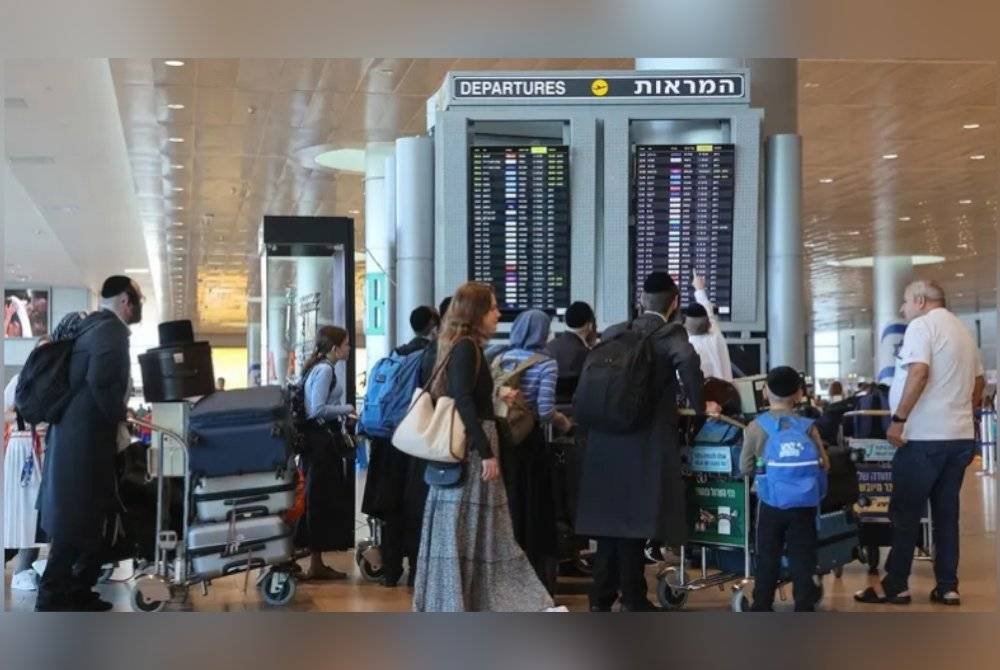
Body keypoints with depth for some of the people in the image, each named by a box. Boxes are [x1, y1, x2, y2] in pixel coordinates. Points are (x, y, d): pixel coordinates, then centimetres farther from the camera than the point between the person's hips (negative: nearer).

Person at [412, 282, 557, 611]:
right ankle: (451, 609, -2)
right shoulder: (466, 347, -13)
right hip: (470, 451, -10)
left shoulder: (466, 347, 15)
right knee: (461, 532, -6)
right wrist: (486, 452, -23)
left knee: (473, 533, 10)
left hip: (471, 449, 10)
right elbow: (463, 402, -21)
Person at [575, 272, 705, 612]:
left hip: (606, 440, 5)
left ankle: (602, 597, 16)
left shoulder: (612, 333, 11)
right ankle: (633, 599, 6)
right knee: (635, 519, 1)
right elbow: (688, 361, -24)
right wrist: (699, 405, -12)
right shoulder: (672, 334, -4)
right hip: (648, 441, -5)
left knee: (610, 516, 12)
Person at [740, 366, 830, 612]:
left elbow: (745, 468, 1)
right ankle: (804, 607, 7)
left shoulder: (756, 427, -4)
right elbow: (824, 464, 2)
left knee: (767, 556, 11)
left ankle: (762, 607, 16)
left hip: (770, 503, 0)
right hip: (803, 504, 0)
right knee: (802, 556, 7)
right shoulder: (807, 426, -3)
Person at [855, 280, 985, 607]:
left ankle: (895, 585, 3)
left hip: (925, 437, -8)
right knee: (947, 513, 10)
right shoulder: (962, 330, 18)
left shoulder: (921, 325, -8)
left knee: (905, 513, -1)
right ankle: (947, 587, 10)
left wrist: (898, 419, -21)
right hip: (960, 436, 8)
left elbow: (919, 372, -22)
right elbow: (979, 381, 23)